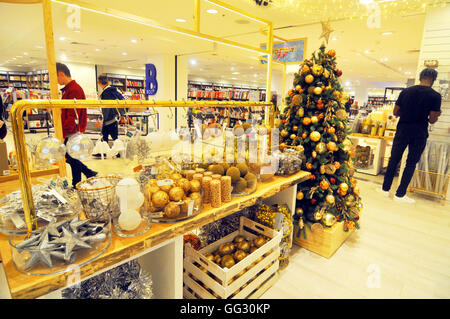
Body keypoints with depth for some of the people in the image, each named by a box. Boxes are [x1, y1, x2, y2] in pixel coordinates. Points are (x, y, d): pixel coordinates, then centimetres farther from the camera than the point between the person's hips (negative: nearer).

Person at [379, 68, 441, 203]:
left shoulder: (406, 91, 1)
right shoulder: (435, 96, -7)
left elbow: (395, 112, 3)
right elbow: (432, 120, -8)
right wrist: (437, 115, 13)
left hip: (402, 130, 2)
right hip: (419, 134, -2)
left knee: (394, 159, 12)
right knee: (411, 164, 7)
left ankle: (385, 188, 18)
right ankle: (400, 194, 10)